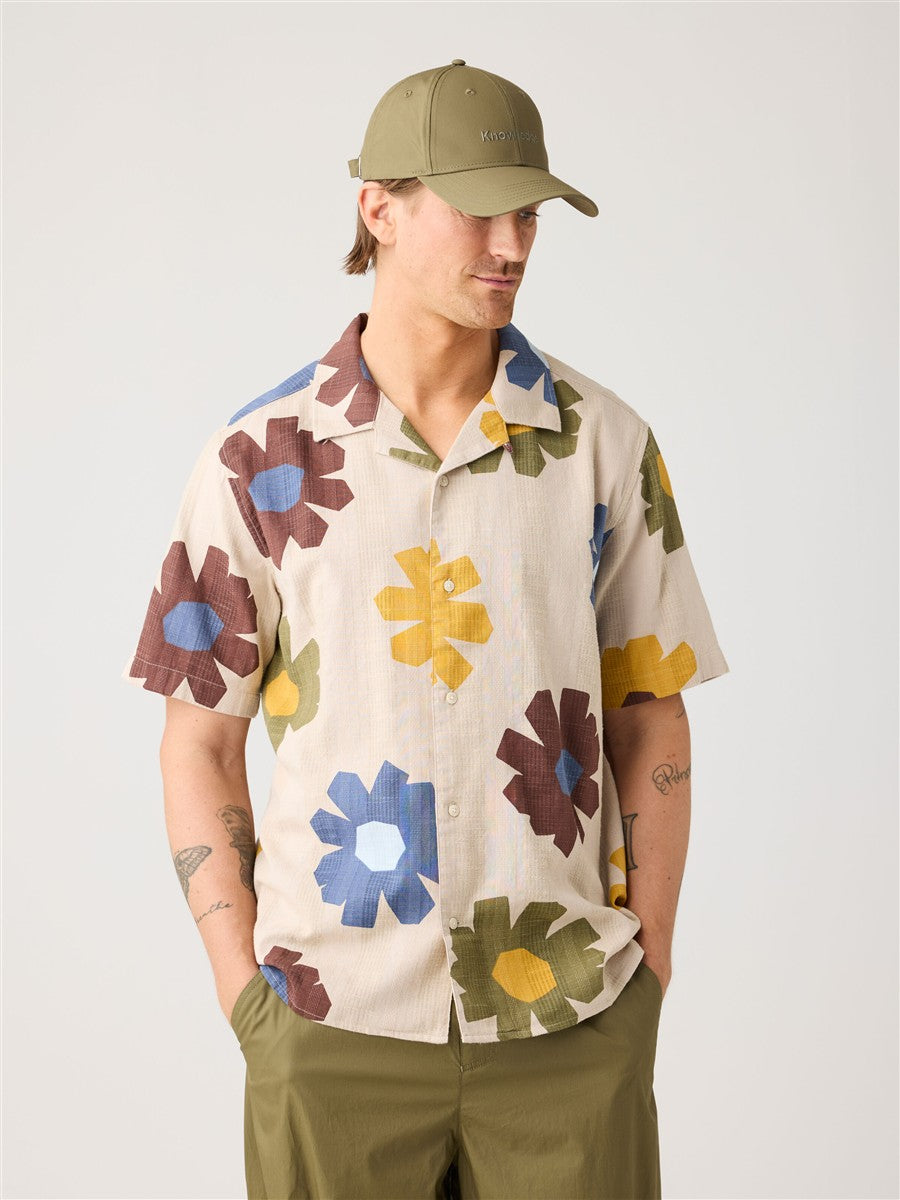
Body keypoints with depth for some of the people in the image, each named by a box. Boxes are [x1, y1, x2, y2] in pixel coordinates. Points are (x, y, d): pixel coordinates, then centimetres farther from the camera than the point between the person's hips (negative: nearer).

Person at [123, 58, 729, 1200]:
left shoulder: (604, 441, 1)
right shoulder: (260, 456, -2)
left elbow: (649, 719, 5)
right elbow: (199, 742, 3)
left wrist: (646, 979, 1)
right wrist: (245, 996, -2)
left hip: (569, 1024, 1)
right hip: (336, 1021, 0)